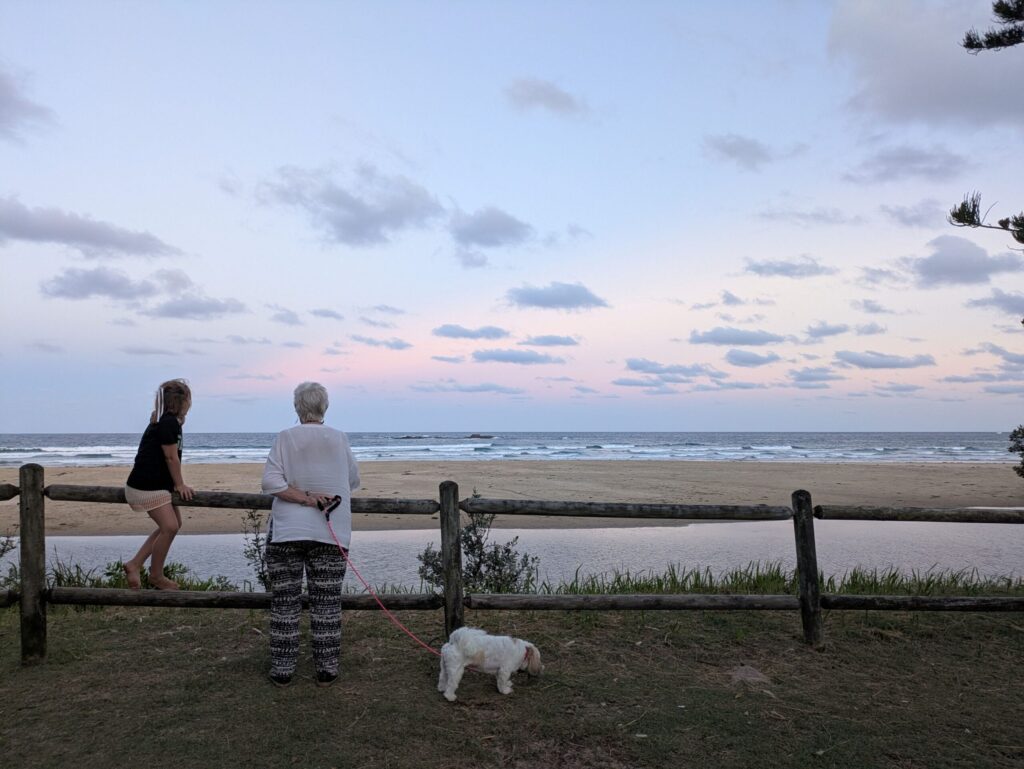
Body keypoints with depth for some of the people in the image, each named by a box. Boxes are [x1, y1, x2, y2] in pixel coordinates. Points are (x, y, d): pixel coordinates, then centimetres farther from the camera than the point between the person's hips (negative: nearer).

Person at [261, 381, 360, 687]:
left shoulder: (285, 438, -3)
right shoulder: (340, 439, 3)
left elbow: (271, 482, -13)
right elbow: (353, 483, 13)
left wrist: (305, 497, -9)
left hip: (286, 532, -1)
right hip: (330, 534, 1)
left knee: (284, 602, 9)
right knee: (327, 602, 7)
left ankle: (282, 671, 16)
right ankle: (327, 671, 13)